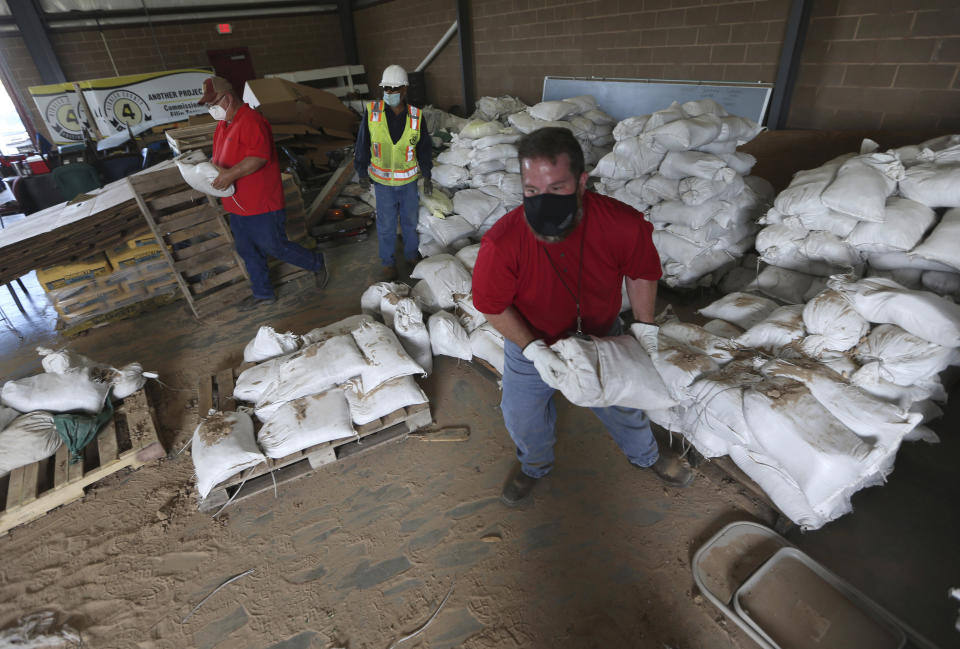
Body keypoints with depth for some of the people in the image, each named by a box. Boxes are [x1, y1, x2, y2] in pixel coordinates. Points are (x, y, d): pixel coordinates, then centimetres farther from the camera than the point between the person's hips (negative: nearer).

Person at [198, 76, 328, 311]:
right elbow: (220, 157, 24)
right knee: (248, 251, 15)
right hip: (237, 204, 10)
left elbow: (260, 156, -28)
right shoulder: (223, 124, 15)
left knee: (275, 247, -1)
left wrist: (231, 173, -32)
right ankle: (263, 293, 29)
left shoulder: (251, 121, -17)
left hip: (262, 203, -10)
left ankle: (317, 263, 21)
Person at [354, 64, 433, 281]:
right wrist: (362, 172, 1)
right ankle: (388, 262, 24)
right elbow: (362, 144, 0)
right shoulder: (372, 112, -8)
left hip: (409, 180, 1)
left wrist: (427, 176, 5)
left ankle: (412, 254, 36)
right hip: (382, 181, -1)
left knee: (410, 220, 15)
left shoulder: (416, 116, -6)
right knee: (386, 225, 8)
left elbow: (425, 148, 5)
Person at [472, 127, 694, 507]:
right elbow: (492, 305, -19)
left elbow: (641, 271, -8)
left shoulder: (624, 225, -30)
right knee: (523, 417, 19)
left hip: (601, 338, 1)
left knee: (621, 404, 25)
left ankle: (645, 455, 61)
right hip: (531, 343, 0)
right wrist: (533, 349, -26)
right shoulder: (502, 244, -35)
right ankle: (535, 465, 57)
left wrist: (644, 329, -7)